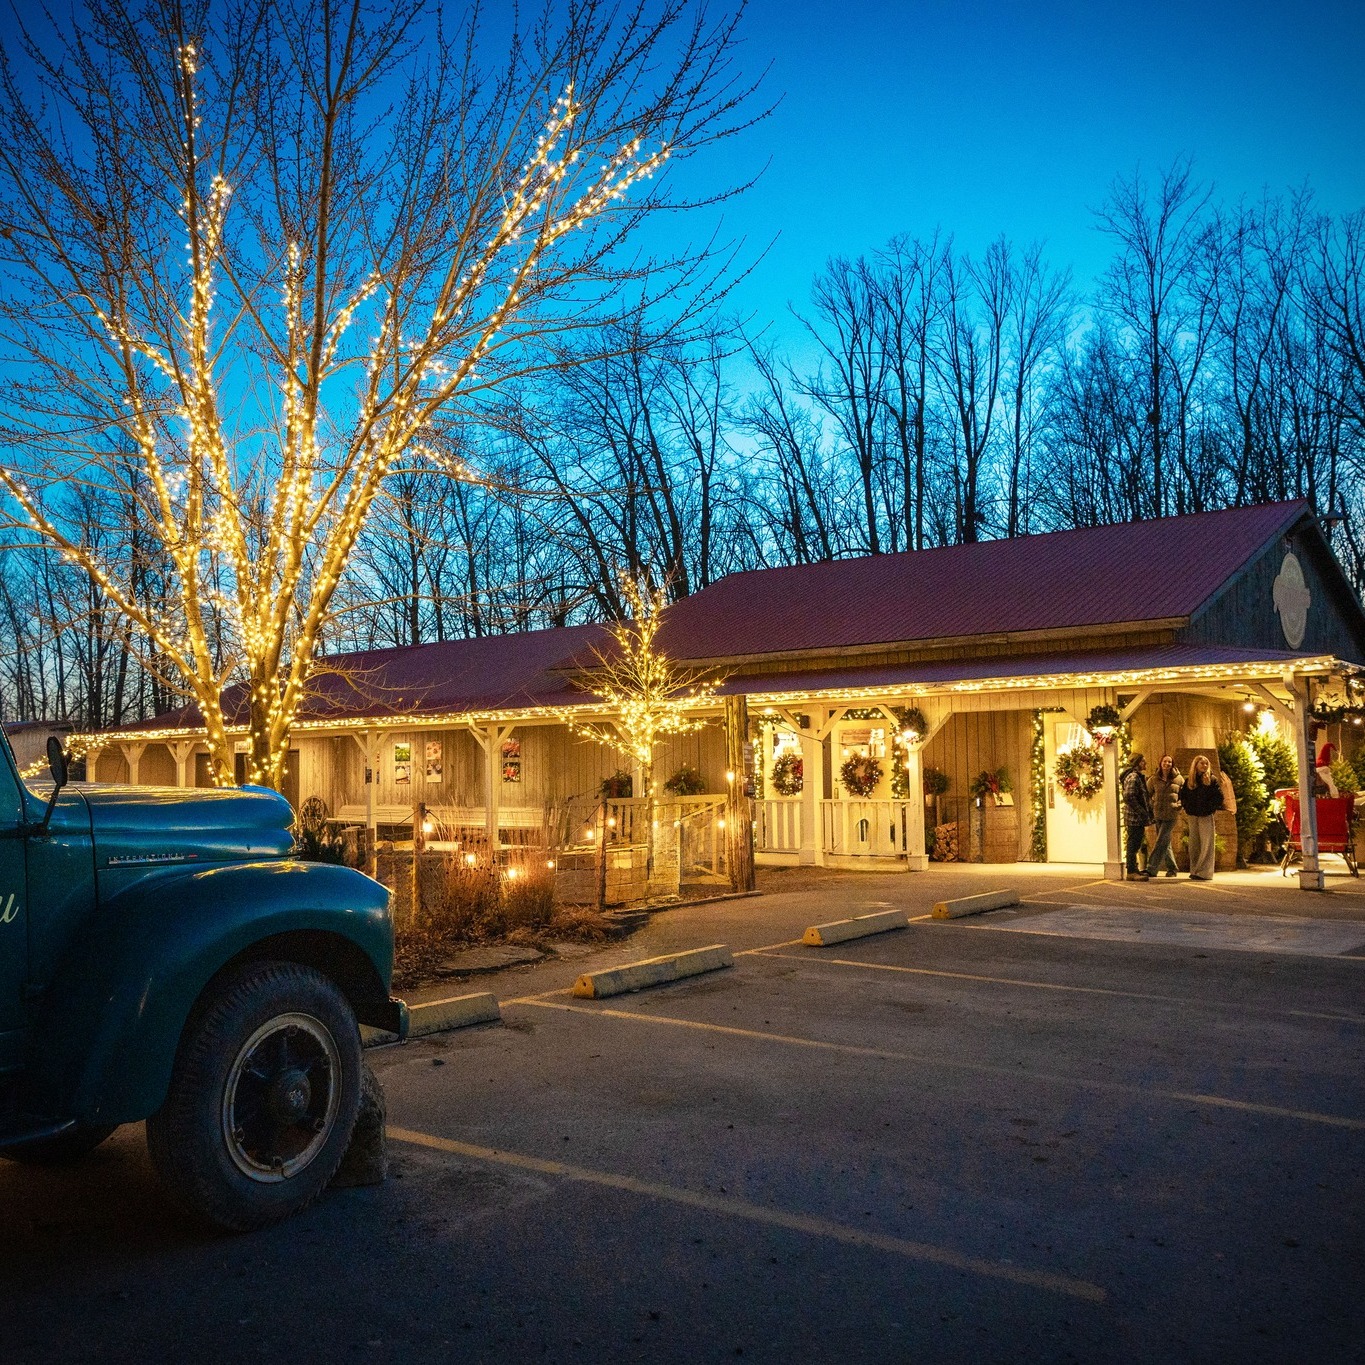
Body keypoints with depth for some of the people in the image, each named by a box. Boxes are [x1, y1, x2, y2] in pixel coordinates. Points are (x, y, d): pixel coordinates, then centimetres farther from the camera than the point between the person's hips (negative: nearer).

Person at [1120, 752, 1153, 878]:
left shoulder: (1138, 776, 20)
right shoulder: (1133, 776, -14)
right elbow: (1128, 797, -23)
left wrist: (1148, 812, 17)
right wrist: (1141, 812, -20)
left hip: (1137, 817, 10)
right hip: (1134, 817, -10)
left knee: (1135, 844, 14)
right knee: (1134, 844, -7)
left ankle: (1133, 870, 20)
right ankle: (1132, 871, -5)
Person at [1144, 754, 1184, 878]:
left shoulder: (1178, 779, 1)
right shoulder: (1154, 779, 5)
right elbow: (1147, 794, 15)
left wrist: (1179, 805, -2)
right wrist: (1151, 807, 5)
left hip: (1171, 815, -3)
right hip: (1158, 815, 3)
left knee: (1161, 842, -11)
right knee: (1165, 844, 10)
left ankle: (1151, 869, -12)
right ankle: (1172, 869, 21)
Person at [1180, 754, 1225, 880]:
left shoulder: (1211, 780, -1)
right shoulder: (1189, 781, 9)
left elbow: (1219, 797, -5)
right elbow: (1182, 795, 15)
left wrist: (1212, 808, -11)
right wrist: (1187, 807, 5)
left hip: (1206, 816, -4)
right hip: (1193, 816, 4)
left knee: (1206, 844, -5)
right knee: (1194, 844, 7)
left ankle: (1204, 872, -7)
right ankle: (1195, 871, 13)